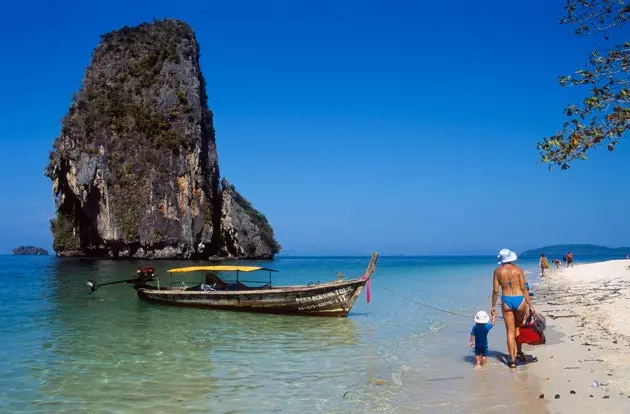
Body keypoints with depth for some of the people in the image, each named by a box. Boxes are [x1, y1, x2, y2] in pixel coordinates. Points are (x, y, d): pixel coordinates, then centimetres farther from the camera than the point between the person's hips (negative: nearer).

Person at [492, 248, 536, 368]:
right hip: (519, 300, 0)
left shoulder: (497, 271, 0)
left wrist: (493, 306, 9)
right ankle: (519, 352, 31)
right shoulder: (518, 270, -1)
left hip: (506, 301, 0)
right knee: (518, 327, 24)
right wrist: (530, 305, 2)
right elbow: (524, 289, -2)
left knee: (510, 331, 6)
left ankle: (512, 360, 6)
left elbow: (495, 290, -1)